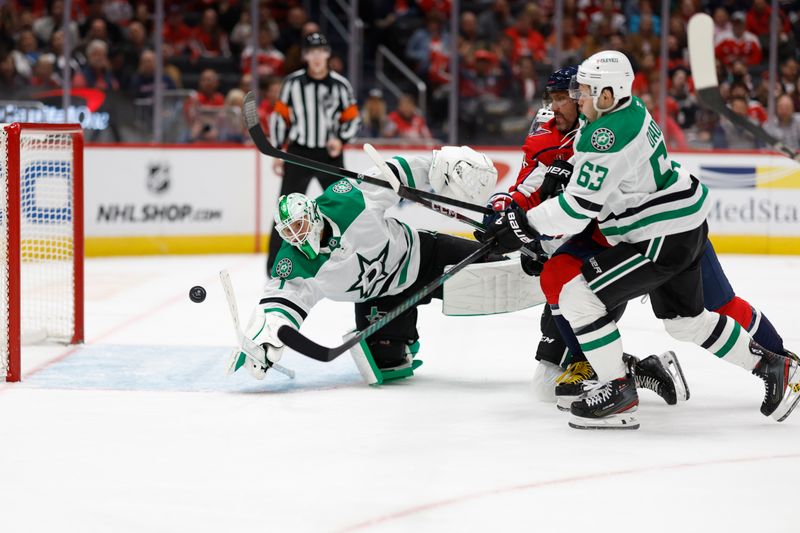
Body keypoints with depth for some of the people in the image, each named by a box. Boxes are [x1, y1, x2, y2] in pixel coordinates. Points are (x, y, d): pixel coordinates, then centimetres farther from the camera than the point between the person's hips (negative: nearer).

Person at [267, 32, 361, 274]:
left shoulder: (340, 85, -2)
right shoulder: (293, 82, -3)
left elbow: (352, 118, 5)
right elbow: (279, 116, 4)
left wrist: (340, 139, -13)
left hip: (329, 154, 1)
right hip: (298, 153, -1)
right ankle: (275, 262, 0)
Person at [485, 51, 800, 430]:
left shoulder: (609, 136, -25)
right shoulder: (629, 108, 5)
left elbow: (580, 206, -25)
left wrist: (525, 226, -15)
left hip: (664, 238, -11)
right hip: (686, 227, 11)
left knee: (579, 297, -10)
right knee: (686, 320, 25)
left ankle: (617, 389, -1)